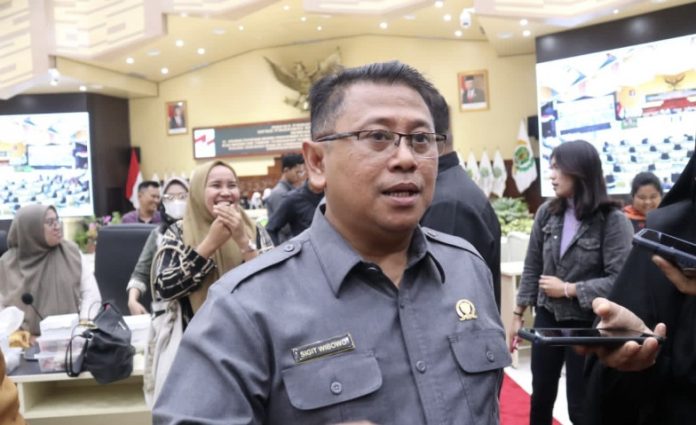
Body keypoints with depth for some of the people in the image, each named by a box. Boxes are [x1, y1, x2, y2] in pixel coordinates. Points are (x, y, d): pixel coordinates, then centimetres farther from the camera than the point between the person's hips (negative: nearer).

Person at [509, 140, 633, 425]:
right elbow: (532, 267, 5)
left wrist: (568, 289, -17)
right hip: (547, 318, 4)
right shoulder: (547, 213, -2)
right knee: (541, 397, 17)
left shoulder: (613, 220, -15)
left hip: (587, 325, -4)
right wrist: (518, 314, 6)